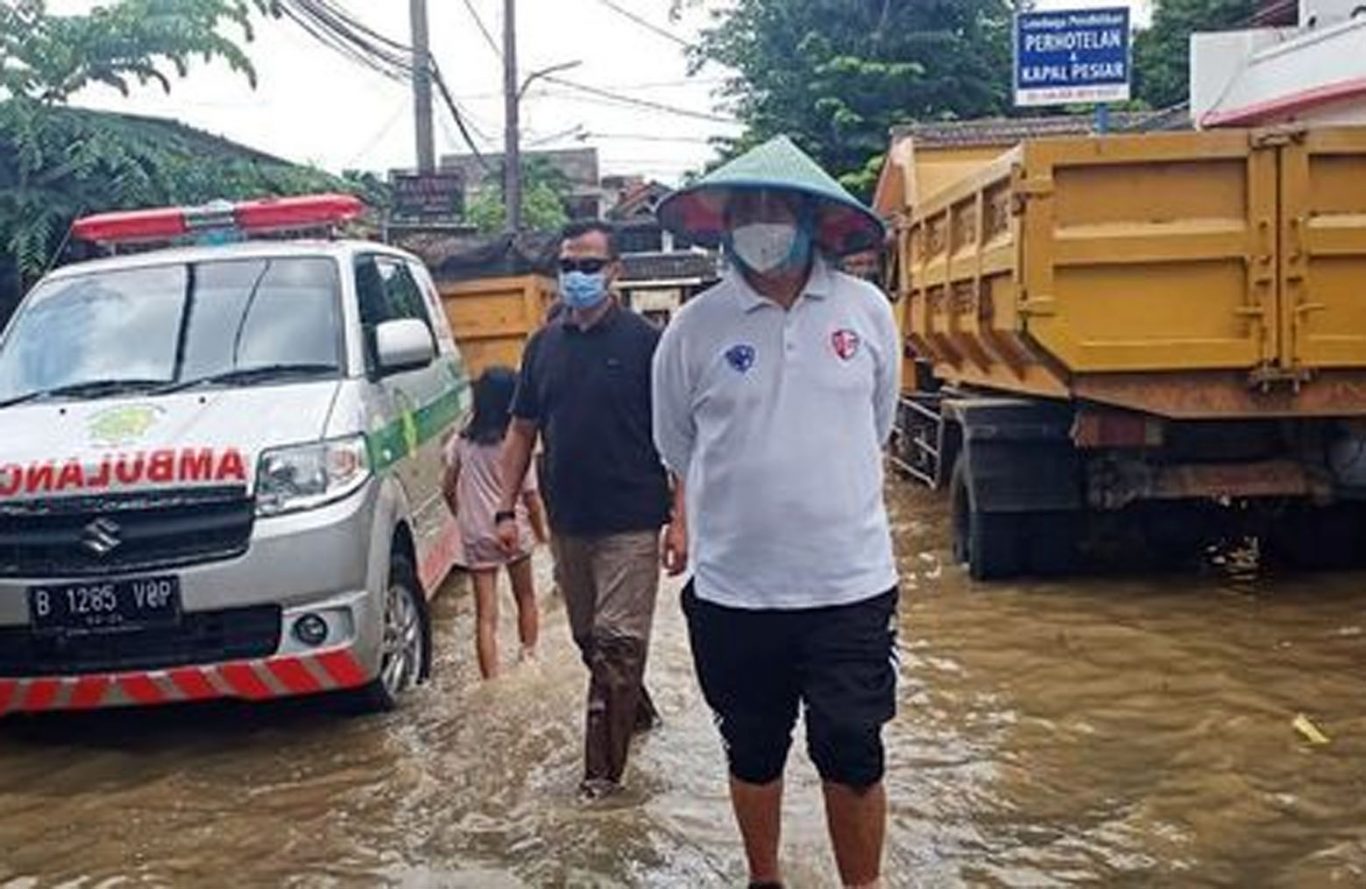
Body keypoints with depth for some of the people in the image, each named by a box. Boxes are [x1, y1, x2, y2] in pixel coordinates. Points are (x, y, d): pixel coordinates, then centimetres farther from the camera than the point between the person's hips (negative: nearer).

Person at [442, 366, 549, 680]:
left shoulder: (462, 442, -3)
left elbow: (448, 488, 4)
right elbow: (530, 496, -9)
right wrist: (542, 531, 6)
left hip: (475, 536, 2)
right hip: (514, 533, -2)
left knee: (485, 615, 2)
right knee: (525, 596, 23)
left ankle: (492, 681, -3)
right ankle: (529, 655, 33)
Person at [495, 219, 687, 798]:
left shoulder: (644, 342, -6)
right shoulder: (544, 345, 9)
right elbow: (522, 431, 13)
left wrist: (680, 520, -13)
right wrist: (506, 509, 6)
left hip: (631, 523, -5)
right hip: (566, 522, 6)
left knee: (616, 644, -4)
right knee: (589, 639, 17)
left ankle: (603, 767, 5)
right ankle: (637, 712, 39)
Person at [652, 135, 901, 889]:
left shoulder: (866, 310, -3)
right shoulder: (694, 329, -6)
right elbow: (678, 451, 8)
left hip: (851, 583, 0)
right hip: (734, 592, 0)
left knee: (854, 758, 7)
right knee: (754, 755, 17)